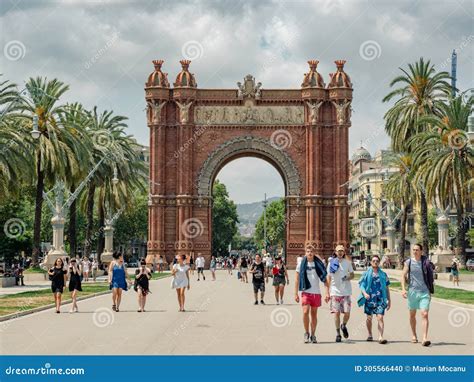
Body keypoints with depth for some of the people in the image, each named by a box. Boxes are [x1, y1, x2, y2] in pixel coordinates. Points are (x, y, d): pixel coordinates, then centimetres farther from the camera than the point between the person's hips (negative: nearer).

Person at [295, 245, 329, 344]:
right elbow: (297, 280, 5)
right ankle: (306, 333, 4)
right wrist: (296, 293, 2)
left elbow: (325, 279, 4)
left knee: (314, 314, 8)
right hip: (305, 292, -1)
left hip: (316, 292, 1)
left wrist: (327, 292, -4)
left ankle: (313, 335, 19)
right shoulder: (301, 264, 1)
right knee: (305, 312, -15)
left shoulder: (319, 264, 2)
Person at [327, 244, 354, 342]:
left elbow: (352, 275, 11)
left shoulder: (348, 262, 5)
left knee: (347, 312, -4)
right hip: (335, 291, -1)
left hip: (346, 291, 1)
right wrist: (328, 292, 1)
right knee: (336, 313, -1)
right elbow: (328, 278, 6)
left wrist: (347, 278, -13)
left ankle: (344, 326, 27)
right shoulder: (332, 263, 3)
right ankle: (338, 334, 10)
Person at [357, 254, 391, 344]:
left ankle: (380, 337, -16)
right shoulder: (366, 274, 4)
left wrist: (389, 301, 10)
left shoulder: (383, 274, 8)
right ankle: (370, 335, 29)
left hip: (380, 299, 0)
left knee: (380, 318, -11)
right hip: (369, 299, 0)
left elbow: (387, 288, 12)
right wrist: (364, 293, -20)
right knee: (369, 318, 11)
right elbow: (361, 285, 0)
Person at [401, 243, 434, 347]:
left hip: (424, 292, -1)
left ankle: (425, 338, -17)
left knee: (425, 314, -13)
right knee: (412, 315, 13)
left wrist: (430, 290, 12)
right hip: (412, 291, 2)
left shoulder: (426, 262, 0)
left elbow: (430, 276, 10)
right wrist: (403, 289, -11)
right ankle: (414, 335, 31)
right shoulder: (408, 262, 1)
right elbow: (403, 276, 1)